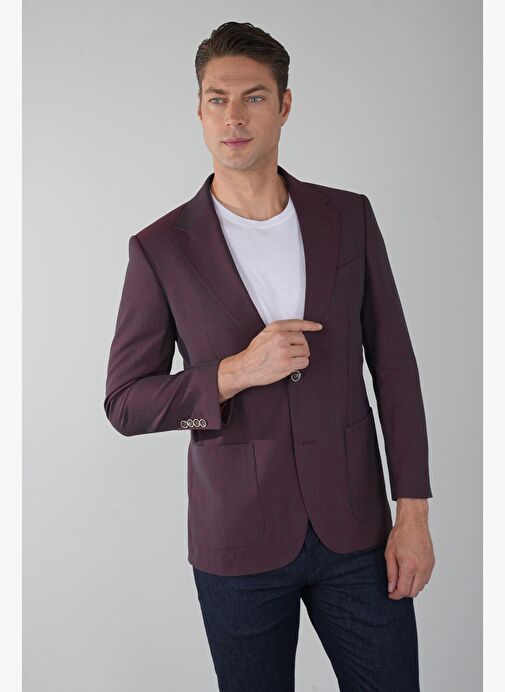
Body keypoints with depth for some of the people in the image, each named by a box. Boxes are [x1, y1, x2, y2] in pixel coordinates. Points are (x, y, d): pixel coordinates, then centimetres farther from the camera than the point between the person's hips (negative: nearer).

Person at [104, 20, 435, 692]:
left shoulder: (349, 218, 1)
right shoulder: (161, 248, -5)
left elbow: (394, 365, 3)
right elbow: (125, 403, -3)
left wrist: (413, 511, -2)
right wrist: (234, 373, -20)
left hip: (354, 530, 2)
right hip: (239, 544, -1)